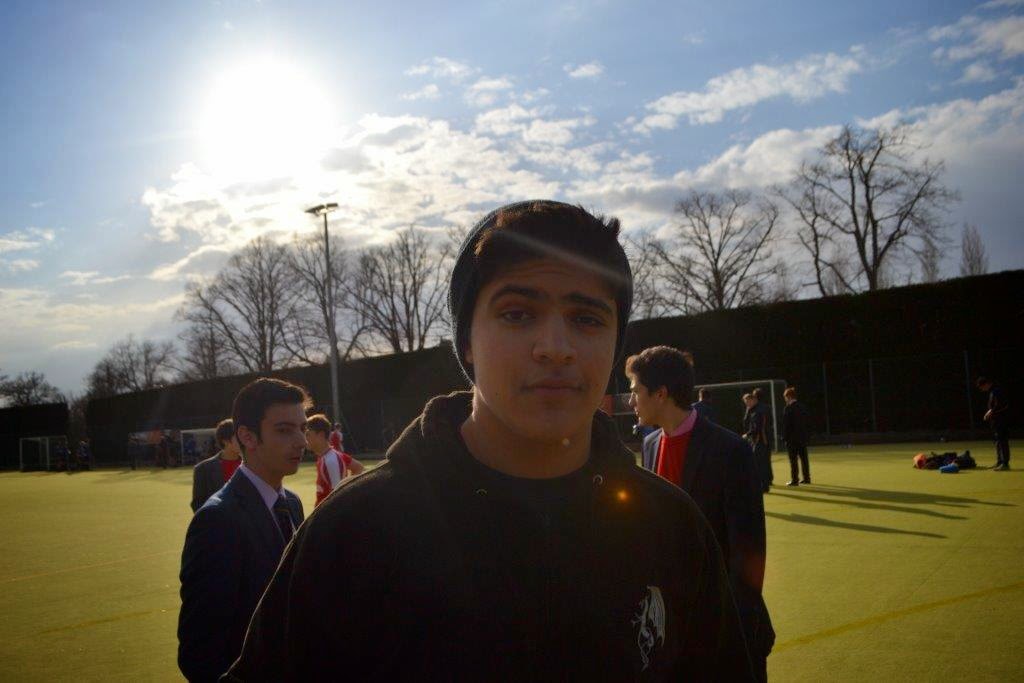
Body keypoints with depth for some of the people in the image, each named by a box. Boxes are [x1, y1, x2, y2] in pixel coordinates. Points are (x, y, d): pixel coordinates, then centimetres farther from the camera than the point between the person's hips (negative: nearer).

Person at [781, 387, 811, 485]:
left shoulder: (788, 408, -14)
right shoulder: (802, 407, 6)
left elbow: (785, 424, -14)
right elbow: (806, 422, 10)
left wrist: (784, 436, -7)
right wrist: (807, 436, 16)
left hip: (792, 438, -7)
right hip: (803, 436, 7)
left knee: (793, 460, -2)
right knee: (804, 458, 13)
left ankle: (794, 480, -1)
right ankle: (806, 478, 19)